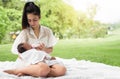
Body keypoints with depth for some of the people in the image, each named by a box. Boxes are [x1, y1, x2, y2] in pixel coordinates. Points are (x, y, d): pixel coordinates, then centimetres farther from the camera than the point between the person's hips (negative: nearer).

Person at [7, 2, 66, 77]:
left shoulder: (47, 31, 5)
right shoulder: (25, 32, -3)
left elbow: (50, 49, 11)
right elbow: (18, 51, -5)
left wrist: (44, 49, -11)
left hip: (45, 60, 5)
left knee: (62, 69, -27)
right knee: (44, 68, -39)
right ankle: (19, 70, -19)